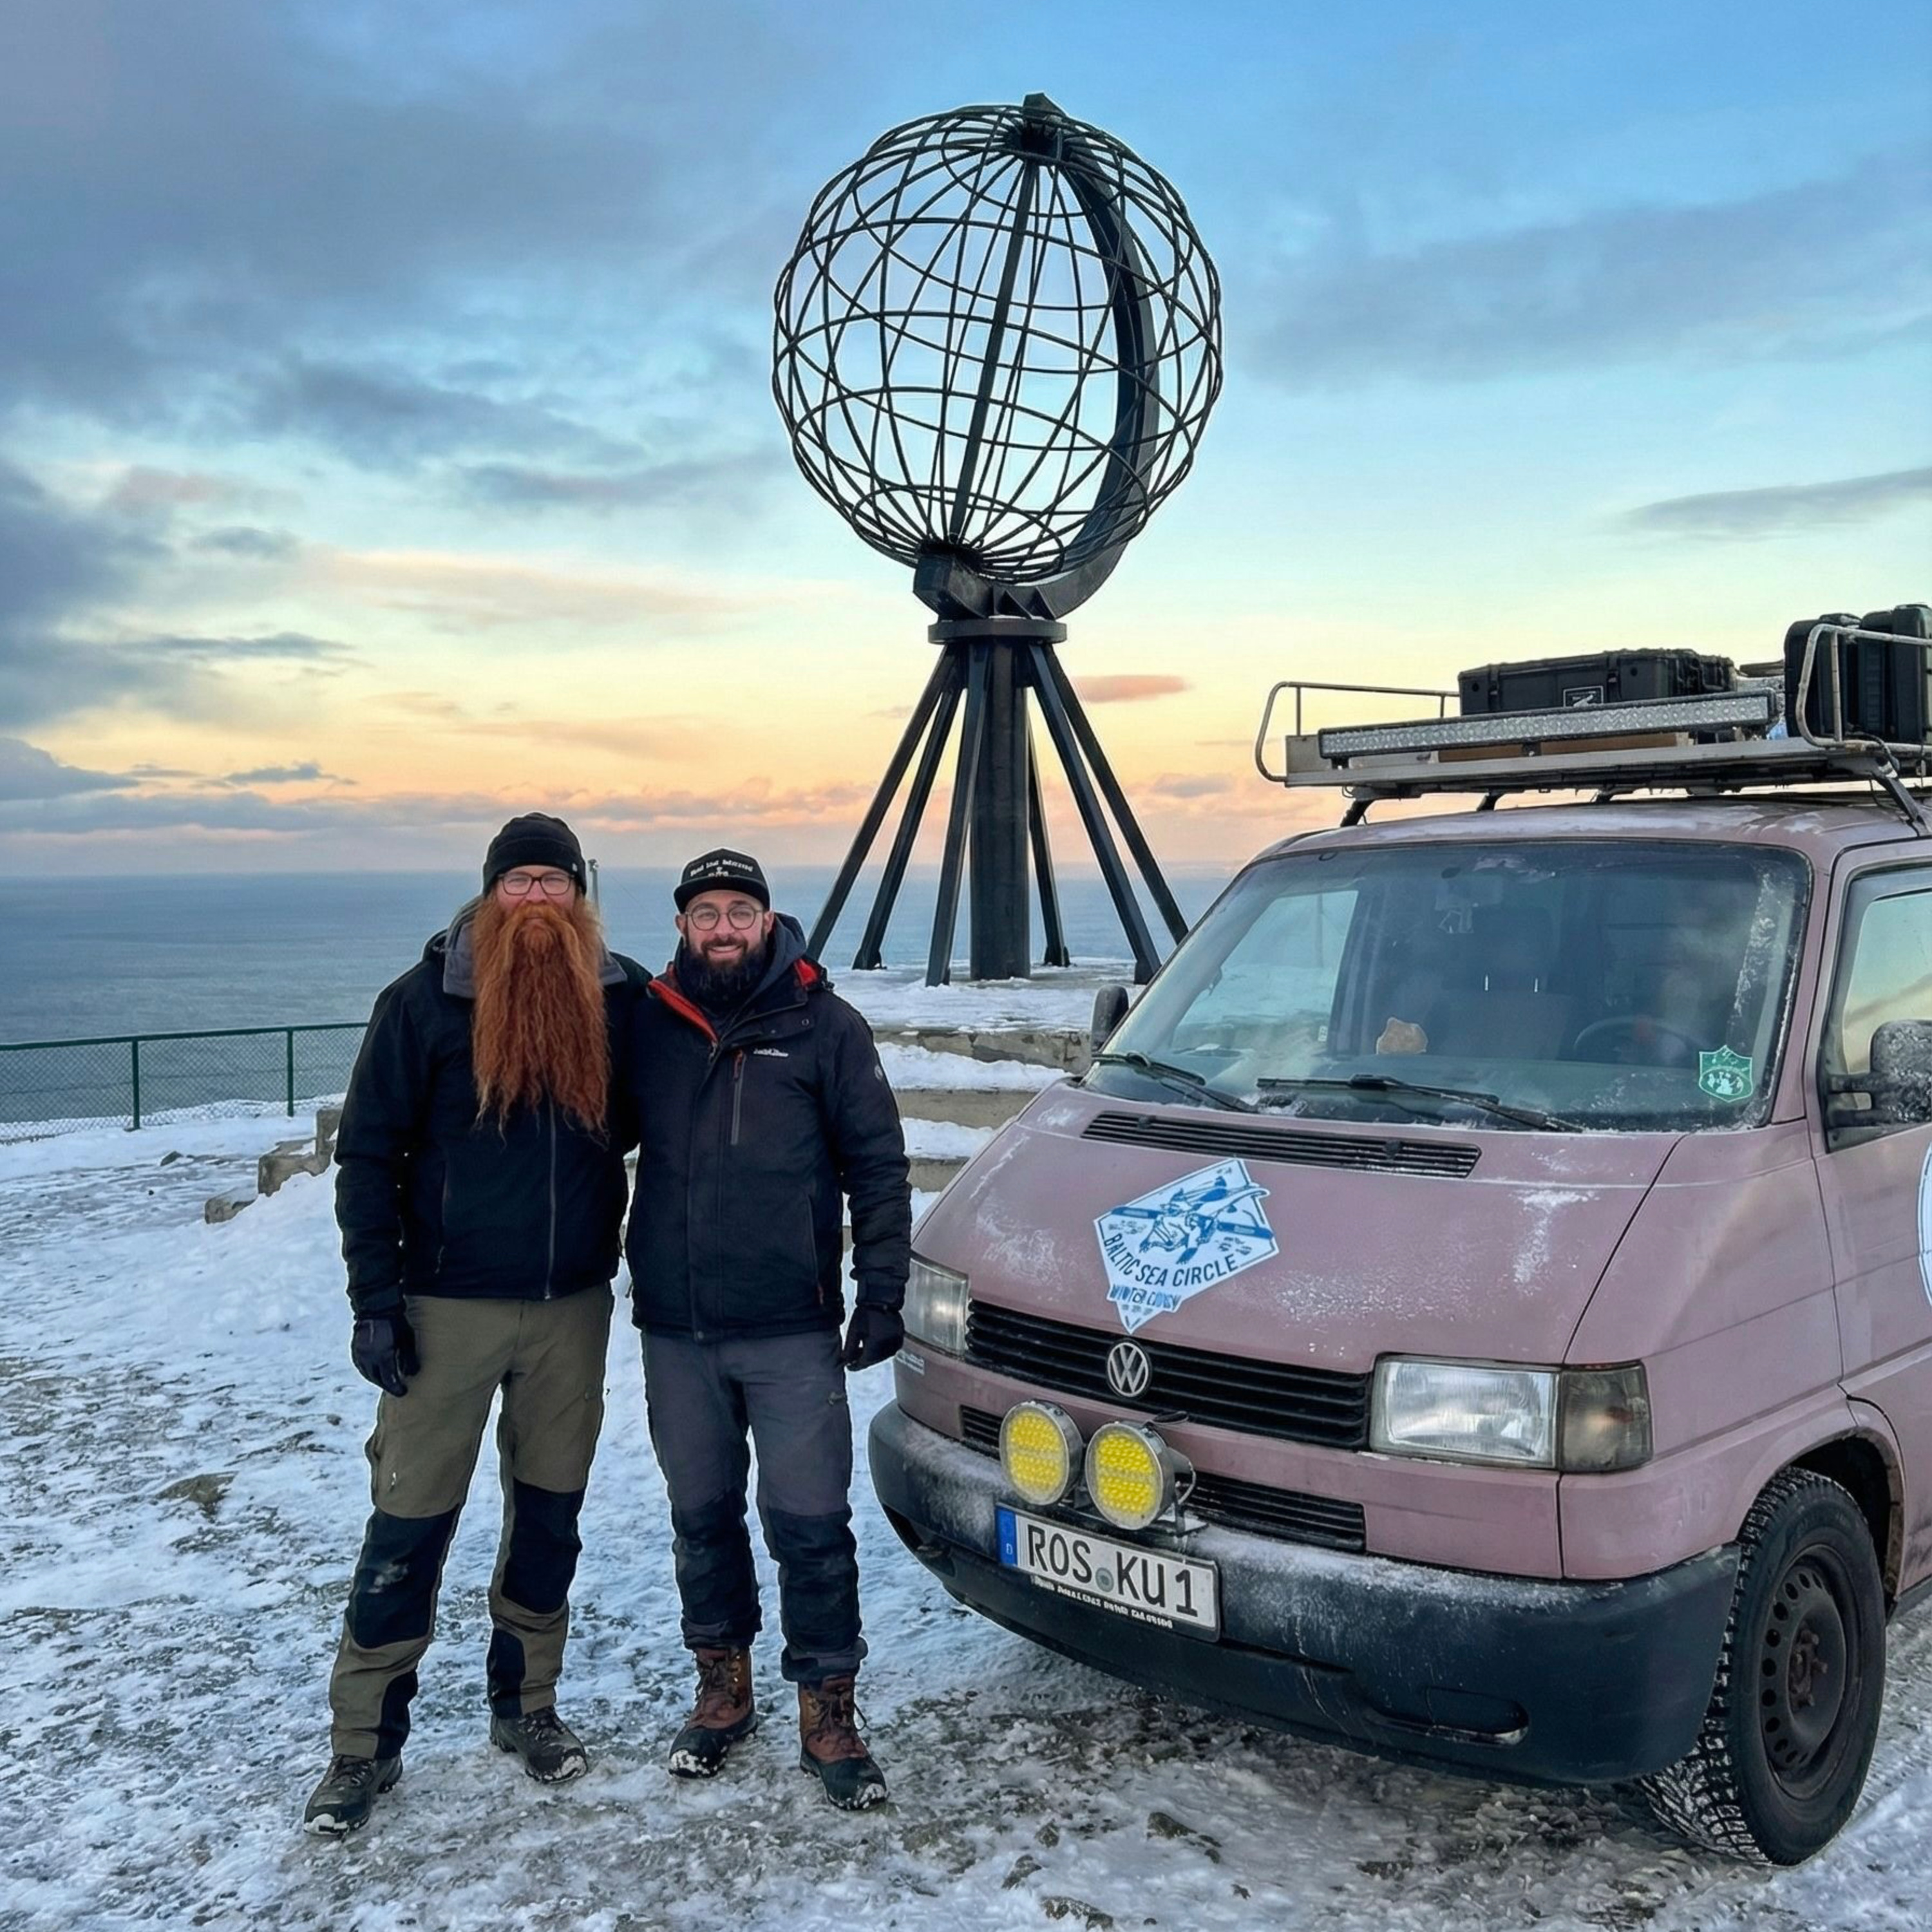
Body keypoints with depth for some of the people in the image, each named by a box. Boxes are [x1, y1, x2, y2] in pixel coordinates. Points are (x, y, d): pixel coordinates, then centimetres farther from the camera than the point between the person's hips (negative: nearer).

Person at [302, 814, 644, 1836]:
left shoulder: (623, 998, -1)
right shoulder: (425, 999, -7)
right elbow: (367, 1153, -6)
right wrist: (374, 1302, -10)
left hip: (573, 1308, 3)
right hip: (448, 1307, -2)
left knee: (549, 1515, 13)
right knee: (409, 1524, 3)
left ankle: (526, 1704, 30)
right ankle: (363, 1743, 16)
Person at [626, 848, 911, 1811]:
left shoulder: (823, 1025, -3)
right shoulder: (648, 1024, 4)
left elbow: (877, 1167, -1)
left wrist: (882, 1291, -5)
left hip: (792, 1331, -3)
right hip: (674, 1332, 3)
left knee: (811, 1525, 0)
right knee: (701, 1518, 15)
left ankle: (827, 1711, 15)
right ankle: (722, 1690, 32)